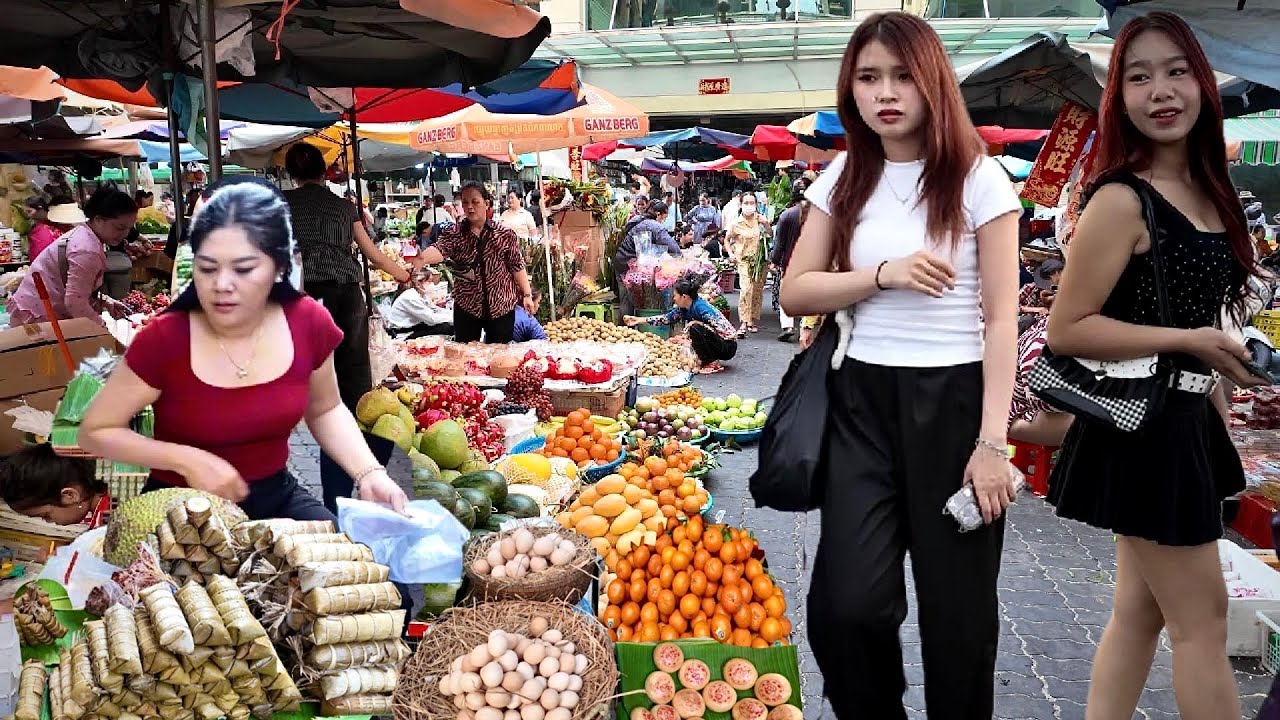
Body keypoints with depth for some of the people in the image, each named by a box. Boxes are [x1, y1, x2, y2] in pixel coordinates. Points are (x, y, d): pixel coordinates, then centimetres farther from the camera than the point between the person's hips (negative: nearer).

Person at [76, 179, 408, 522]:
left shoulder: (307, 323, -12)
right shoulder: (165, 338, -20)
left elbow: (325, 410, 8)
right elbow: (95, 432, -6)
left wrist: (369, 472, -8)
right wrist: (187, 459, -20)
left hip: (275, 497, 3)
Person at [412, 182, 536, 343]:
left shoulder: (504, 233, -4)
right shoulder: (454, 233, -3)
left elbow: (517, 265, 0)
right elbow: (440, 249, -22)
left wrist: (527, 295, -2)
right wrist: (422, 258, -44)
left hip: (501, 306, -1)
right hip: (466, 307, 1)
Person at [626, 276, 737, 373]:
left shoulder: (700, 307, -24)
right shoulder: (682, 309, 1)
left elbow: (721, 329, -27)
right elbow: (666, 319, 8)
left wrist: (696, 323, -25)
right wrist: (639, 320, 7)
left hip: (728, 345, -9)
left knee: (695, 329, -24)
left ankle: (712, 363, -11)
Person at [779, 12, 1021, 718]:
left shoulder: (979, 179, -4)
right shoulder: (843, 179, 8)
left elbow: (1001, 318, -6)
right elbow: (795, 291, 4)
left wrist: (992, 441, -12)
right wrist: (883, 274, -12)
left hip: (953, 400, -3)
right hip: (863, 401, 3)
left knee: (956, 606, 7)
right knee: (846, 603, -3)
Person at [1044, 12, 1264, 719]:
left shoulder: (1206, 192, 9)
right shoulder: (1121, 200, -17)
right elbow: (1065, 330, -20)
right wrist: (1189, 341, -20)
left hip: (1186, 418, 8)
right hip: (1142, 422, -8)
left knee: (1140, 609, 15)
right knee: (1202, 619, 3)